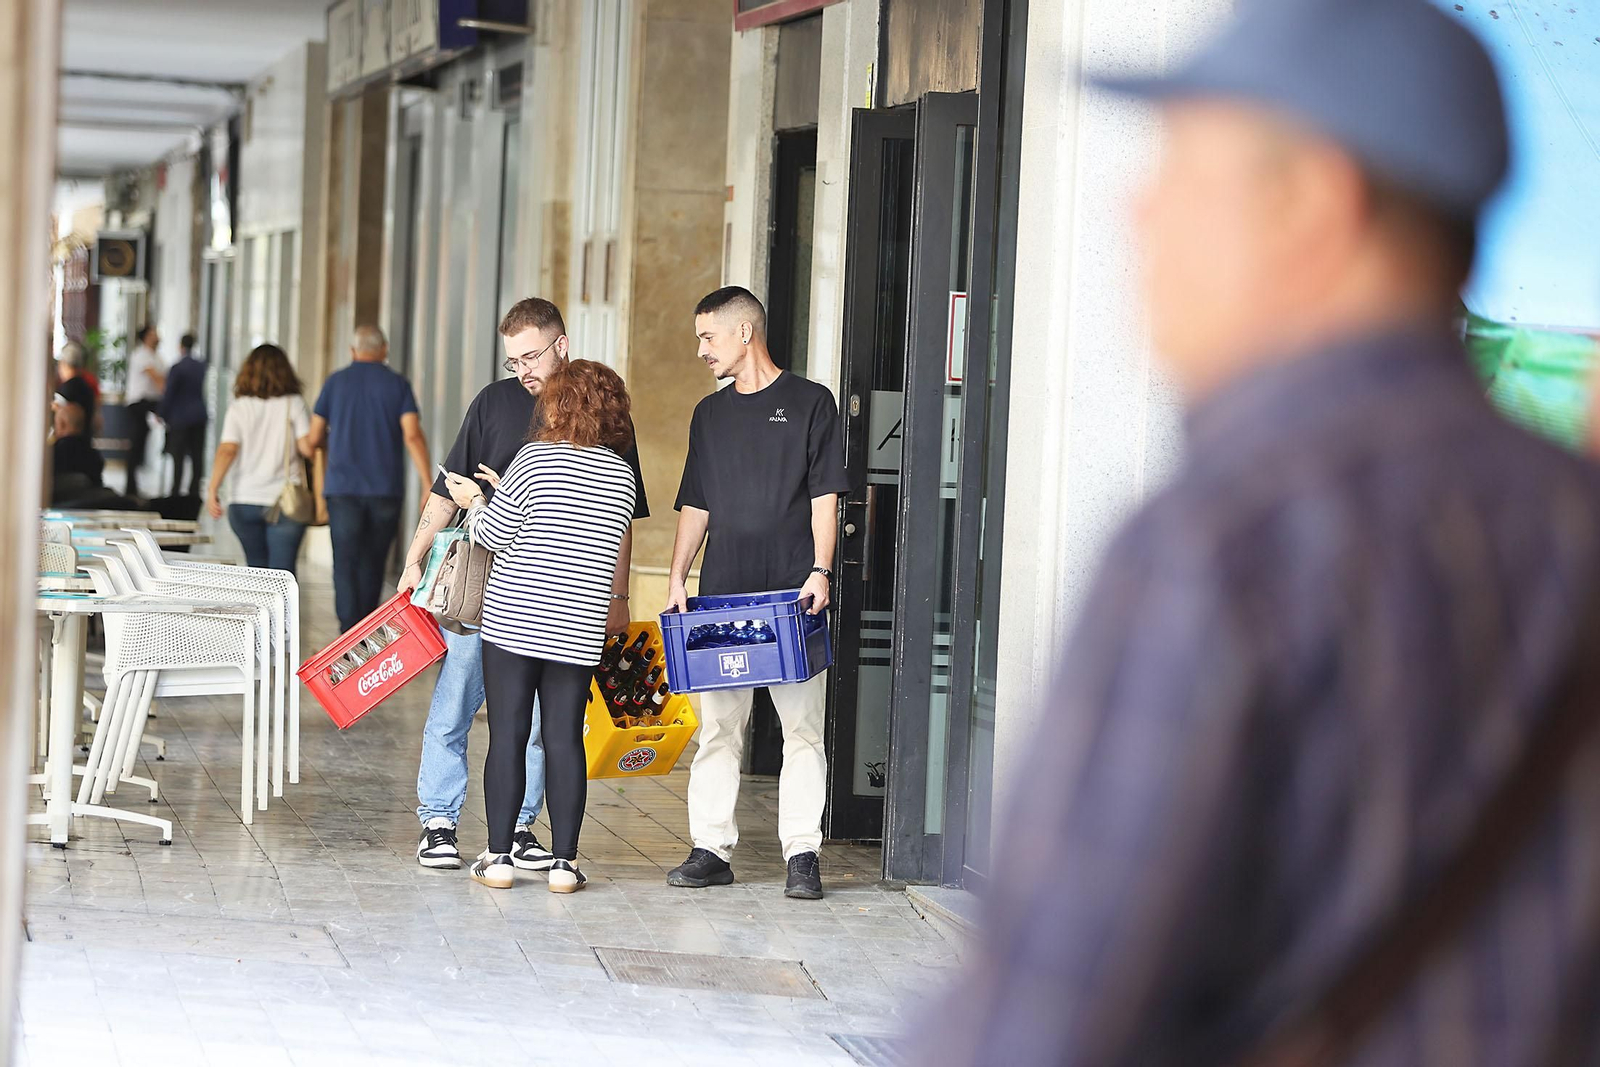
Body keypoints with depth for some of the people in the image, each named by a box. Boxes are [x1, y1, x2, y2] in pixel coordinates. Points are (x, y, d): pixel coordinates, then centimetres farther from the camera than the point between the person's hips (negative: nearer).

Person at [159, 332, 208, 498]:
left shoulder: (177, 368, -15)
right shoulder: (202, 365, 4)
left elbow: (168, 393, -13)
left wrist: (161, 414, -2)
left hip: (180, 417, -6)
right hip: (200, 415, 6)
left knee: (178, 456, -2)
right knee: (197, 455, 8)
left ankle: (175, 492, -2)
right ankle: (194, 490, 12)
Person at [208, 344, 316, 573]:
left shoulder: (238, 408, 1)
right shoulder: (294, 404, -3)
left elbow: (226, 451, -8)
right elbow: (307, 448, -10)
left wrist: (213, 490, -6)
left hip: (244, 502, 2)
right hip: (285, 503, -2)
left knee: (256, 569, 16)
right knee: (282, 571, -5)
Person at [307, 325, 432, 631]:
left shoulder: (336, 382, 5)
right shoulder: (398, 385, 3)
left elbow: (314, 438, 7)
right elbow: (413, 436, -9)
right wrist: (429, 486, -10)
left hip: (343, 487, -1)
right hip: (386, 489, 1)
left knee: (346, 564, -3)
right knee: (372, 563, 15)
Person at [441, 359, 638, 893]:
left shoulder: (537, 457, -8)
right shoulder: (622, 474, 6)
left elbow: (493, 534, -7)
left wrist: (475, 501, 16)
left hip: (513, 620, -3)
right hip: (579, 629, 4)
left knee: (507, 735, 2)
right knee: (565, 739, 6)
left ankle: (498, 857, 4)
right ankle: (564, 861, 4)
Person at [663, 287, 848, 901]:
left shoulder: (810, 403, 4)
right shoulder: (710, 414, 17)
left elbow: (825, 496, -1)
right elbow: (695, 506, 18)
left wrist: (820, 571, -12)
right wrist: (677, 577, 7)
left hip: (793, 595, -4)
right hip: (720, 595, 4)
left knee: (802, 725, -4)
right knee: (718, 725, 4)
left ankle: (802, 853, -2)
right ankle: (712, 849, 8)